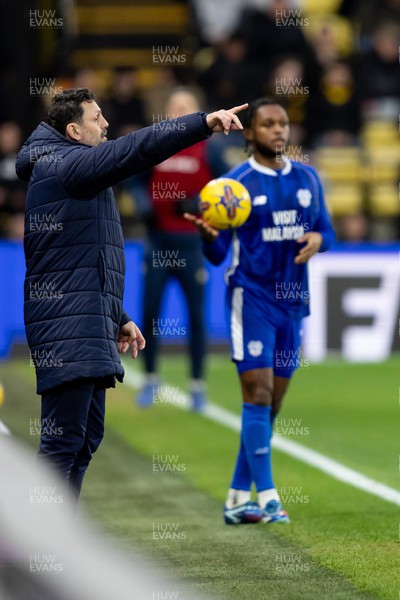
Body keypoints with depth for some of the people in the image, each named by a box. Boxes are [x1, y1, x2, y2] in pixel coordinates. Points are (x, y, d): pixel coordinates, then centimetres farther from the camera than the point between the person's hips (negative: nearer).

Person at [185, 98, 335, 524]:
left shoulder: (307, 178, 9)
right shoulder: (236, 183, -5)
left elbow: (326, 230, 16)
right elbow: (217, 254, -5)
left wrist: (317, 240, -7)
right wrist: (208, 234, -27)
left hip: (292, 299, 6)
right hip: (251, 297, -5)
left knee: (273, 403, 6)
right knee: (258, 393, -12)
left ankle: (238, 498, 14)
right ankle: (266, 497, -10)